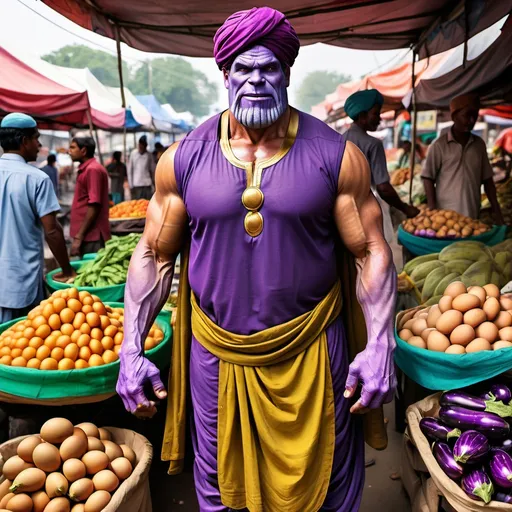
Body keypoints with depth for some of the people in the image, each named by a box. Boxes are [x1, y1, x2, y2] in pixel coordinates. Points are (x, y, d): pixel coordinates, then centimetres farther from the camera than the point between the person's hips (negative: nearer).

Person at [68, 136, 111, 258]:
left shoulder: (93, 169, -14)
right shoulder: (86, 169, 16)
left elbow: (94, 206, -20)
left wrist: (79, 237, -20)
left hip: (91, 236, -9)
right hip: (87, 235, 9)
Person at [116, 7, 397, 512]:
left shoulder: (335, 155, -6)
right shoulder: (184, 158, -2)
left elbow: (371, 252, -3)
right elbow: (153, 254, 2)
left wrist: (380, 345, -10)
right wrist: (131, 350, -3)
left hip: (313, 353, -1)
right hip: (216, 353, 2)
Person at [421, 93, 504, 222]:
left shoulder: (479, 144, 9)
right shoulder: (439, 145, -4)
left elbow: (487, 179, 14)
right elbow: (428, 178, -3)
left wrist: (496, 210, 9)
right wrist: (433, 211, -11)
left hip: (472, 215, 4)